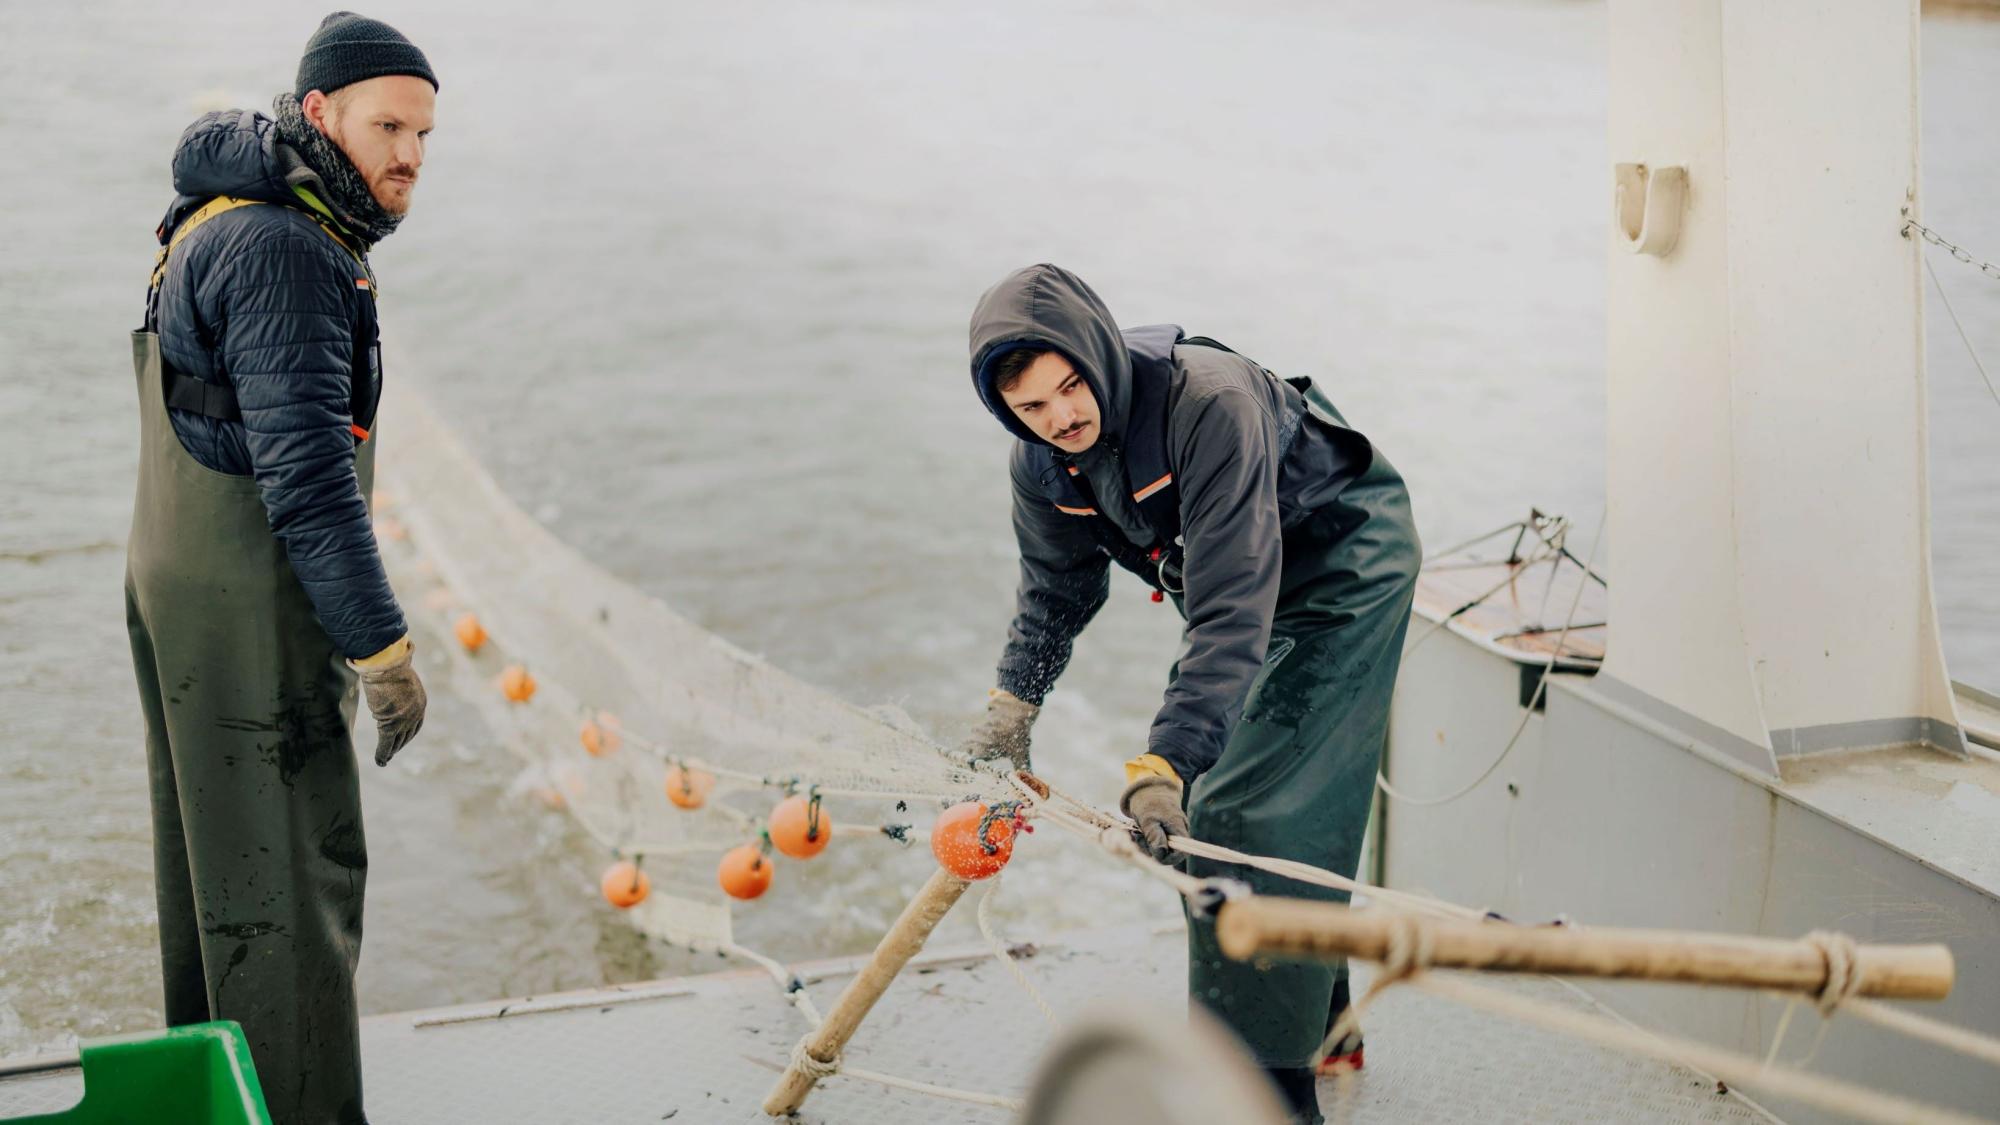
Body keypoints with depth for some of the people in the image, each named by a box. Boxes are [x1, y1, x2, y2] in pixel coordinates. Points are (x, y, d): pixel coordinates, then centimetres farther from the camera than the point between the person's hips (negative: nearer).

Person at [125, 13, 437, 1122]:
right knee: (290, 871, -3)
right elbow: (305, 475, -26)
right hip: (248, 612, -10)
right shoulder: (286, 255, -21)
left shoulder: (220, 227, 13)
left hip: (183, 589, 10)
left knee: (215, 856, 18)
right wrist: (383, 649, -22)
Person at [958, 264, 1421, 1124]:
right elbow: (1055, 587, 8)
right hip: (1239, 584, 8)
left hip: (1347, 560, -8)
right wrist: (1009, 713, 2)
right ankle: (1318, 1020, 31)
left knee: (1262, 811, -16)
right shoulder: (1042, 461, -13)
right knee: (1211, 806, 13)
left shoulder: (1211, 403, -37)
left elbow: (1232, 611, -42)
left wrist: (1164, 761, -49)